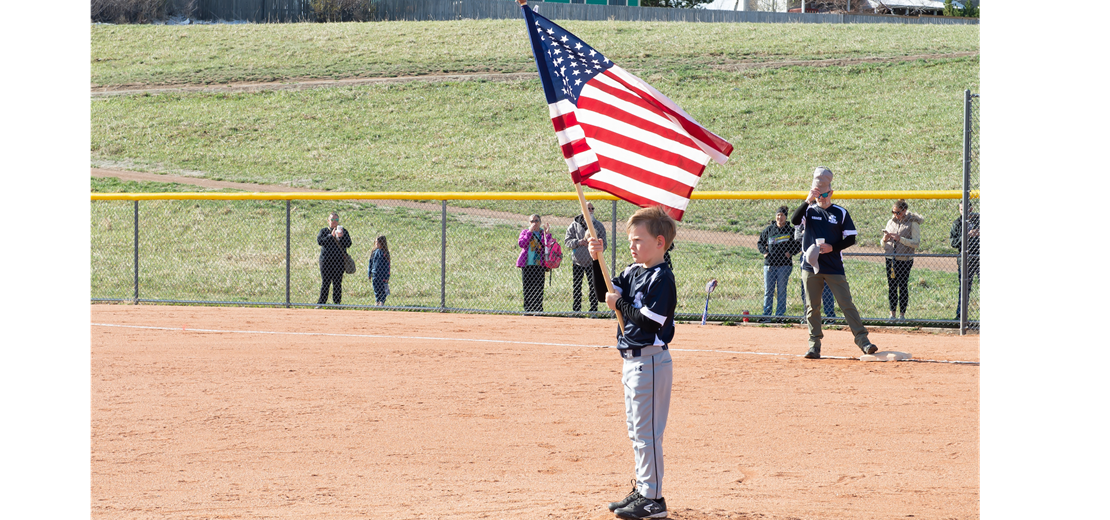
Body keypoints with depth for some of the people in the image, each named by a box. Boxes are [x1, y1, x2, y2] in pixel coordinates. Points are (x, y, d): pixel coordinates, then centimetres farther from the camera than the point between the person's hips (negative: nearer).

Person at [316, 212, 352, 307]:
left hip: (339, 261, 1)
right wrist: (331, 236, -16)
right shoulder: (323, 231, 11)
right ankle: (321, 303, 0)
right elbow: (320, 241, -7)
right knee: (325, 283, -3)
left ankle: (337, 303, 5)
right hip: (326, 260, -1)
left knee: (337, 283, 0)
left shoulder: (343, 231, 13)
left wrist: (341, 237, -16)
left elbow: (348, 244, 1)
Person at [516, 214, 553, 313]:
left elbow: (548, 245, -5)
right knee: (527, 288, 2)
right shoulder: (525, 232, 12)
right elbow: (521, 243, -8)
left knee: (539, 288, -5)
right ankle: (528, 310, 6)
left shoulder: (543, 233, 11)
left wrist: (547, 234, -16)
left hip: (539, 264, -1)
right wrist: (530, 231, -11)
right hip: (527, 264, 1)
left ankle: (538, 310, -2)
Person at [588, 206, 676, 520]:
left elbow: (647, 320, -22)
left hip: (650, 361, -10)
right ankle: (641, 490, 25)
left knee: (647, 431, -8)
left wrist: (620, 304, -13)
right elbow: (604, 294, 12)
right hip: (633, 361, 10)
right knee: (636, 431, 16)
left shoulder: (662, 278, -16)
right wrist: (597, 261, 2)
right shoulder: (632, 273, 11)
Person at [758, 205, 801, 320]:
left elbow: (799, 245, 8)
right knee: (768, 290, 3)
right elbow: (760, 242, 19)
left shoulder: (791, 230, 2)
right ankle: (766, 314, 7)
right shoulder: (769, 229, 8)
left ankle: (780, 314, 4)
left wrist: (790, 253, -6)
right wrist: (764, 252, 2)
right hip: (769, 264, 2)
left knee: (781, 290, -1)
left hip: (784, 264, -2)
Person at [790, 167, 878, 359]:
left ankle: (862, 338, -4)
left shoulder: (840, 213, 3)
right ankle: (814, 344, 9)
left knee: (846, 303, -5)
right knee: (812, 307, 3)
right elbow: (794, 220, -13)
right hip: (811, 266, 2)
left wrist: (832, 247, -12)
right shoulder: (809, 210, 6)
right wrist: (808, 201, -23)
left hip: (834, 268, -2)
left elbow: (851, 239, 3)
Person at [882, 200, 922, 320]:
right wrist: (885, 239, -7)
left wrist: (900, 239, -19)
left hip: (905, 259, -5)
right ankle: (892, 313, 10)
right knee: (891, 287, 4)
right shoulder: (891, 222, 12)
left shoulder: (913, 223, -3)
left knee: (903, 286, -3)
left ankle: (902, 314, 4)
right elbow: (883, 244, 17)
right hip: (890, 259, 5)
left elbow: (916, 243, -11)